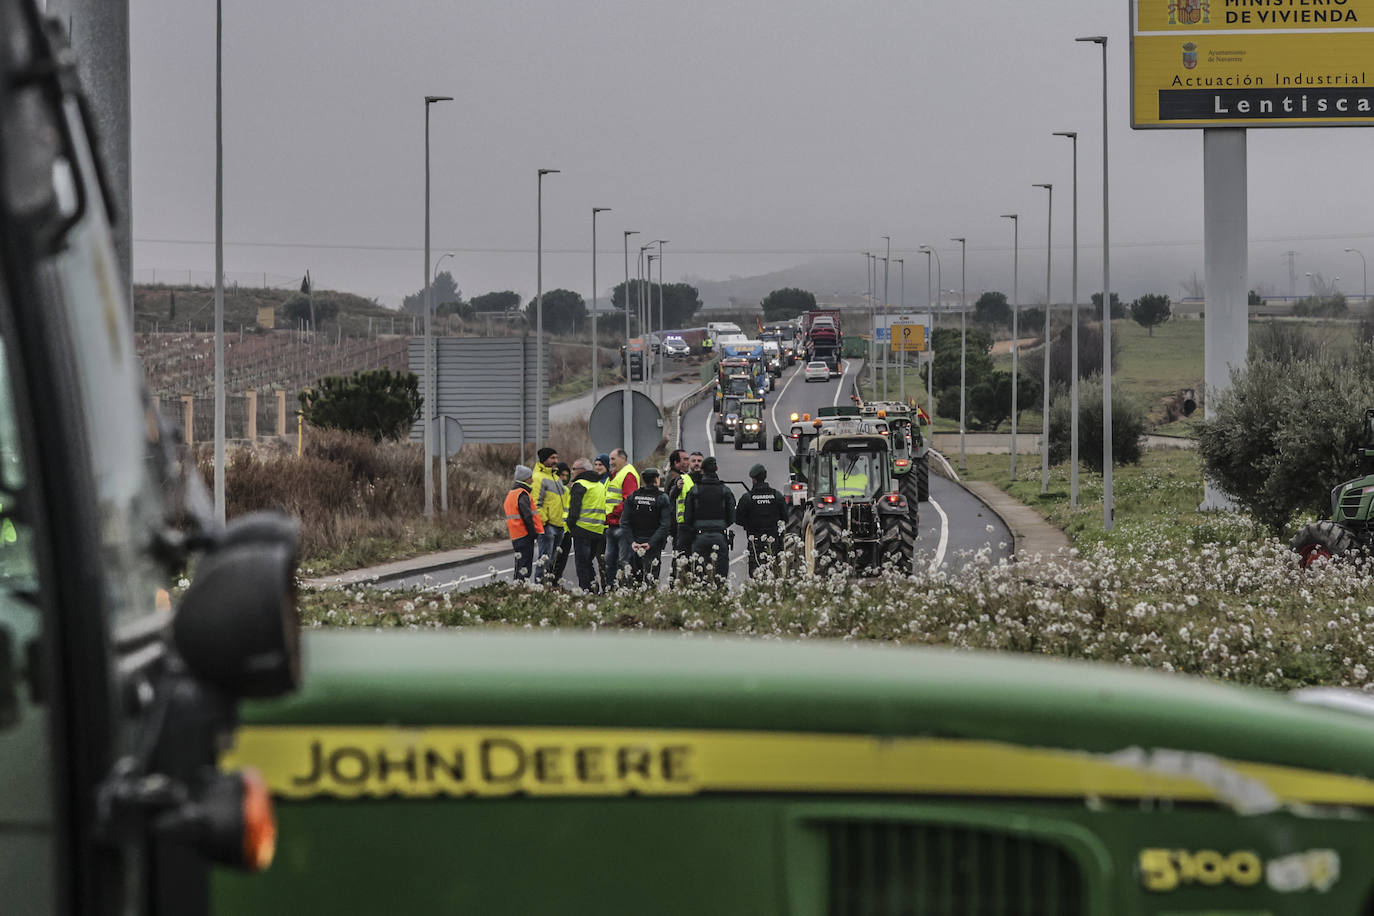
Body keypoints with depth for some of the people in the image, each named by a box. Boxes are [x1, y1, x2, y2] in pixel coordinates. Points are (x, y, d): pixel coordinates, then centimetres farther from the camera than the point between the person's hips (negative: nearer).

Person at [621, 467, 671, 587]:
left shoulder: (633, 497, 2)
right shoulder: (662, 498, -6)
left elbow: (624, 522, -3)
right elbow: (665, 524, -14)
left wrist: (632, 541, -6)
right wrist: (651, 543, -15)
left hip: (635, 544, 3)